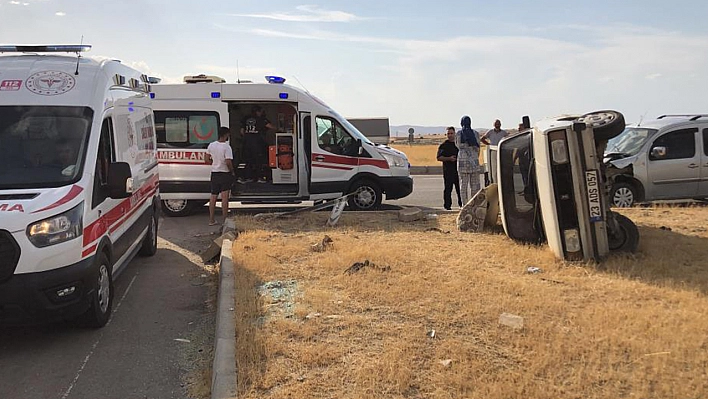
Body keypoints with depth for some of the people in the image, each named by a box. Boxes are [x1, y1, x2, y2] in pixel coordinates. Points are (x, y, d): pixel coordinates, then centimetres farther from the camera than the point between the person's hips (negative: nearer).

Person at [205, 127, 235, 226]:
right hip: (225, 174, -6)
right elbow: (228, 162, -23)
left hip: (214, 173, 6)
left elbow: (206, 159, 7)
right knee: (224, 198, -2)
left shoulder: (211, 145, 3)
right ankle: (225, 220, 1)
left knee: (213, 197, 12)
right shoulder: (227, 147, -17)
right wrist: (232, 171, -8)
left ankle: (211, 220, 17)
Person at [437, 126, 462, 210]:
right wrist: (449, 158, -17)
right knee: (448, 188, -4)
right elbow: (439, 158, -4)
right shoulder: (444, 145, 2)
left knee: (460, 187, 7)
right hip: (448, 170, -4)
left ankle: (461, 203, 18)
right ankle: (447, 205, 1)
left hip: (458, 169, 4)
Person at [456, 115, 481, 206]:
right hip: (474, 159, 1)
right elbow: (478, 148, 7)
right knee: (475, 184, 6)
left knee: (463, 183, 3)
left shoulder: (458, 133, -1)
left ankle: (465, 204, 2)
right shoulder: (475, 133, 2)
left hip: (462, 159, -1)